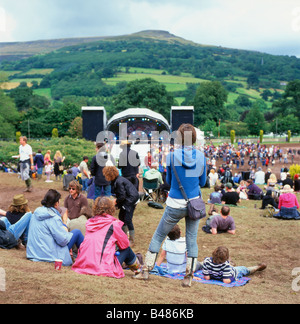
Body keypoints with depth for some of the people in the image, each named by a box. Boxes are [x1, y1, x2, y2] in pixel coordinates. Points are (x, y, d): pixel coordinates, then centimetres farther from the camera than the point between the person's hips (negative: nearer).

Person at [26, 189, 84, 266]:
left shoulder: (36, 213, 4)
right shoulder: (53, 218, -21)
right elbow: (63, 240, -22)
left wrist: (63, 227, 11)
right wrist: (65, 231, -1)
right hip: (50, 256, -9)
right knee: (77, 232, 0)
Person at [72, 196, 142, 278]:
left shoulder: (89, 222, 9)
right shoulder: (113, 224, -6)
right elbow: (125, 244, 7)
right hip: (104, 269, -6)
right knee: (126, 249, 17)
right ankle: (138, 268, 40)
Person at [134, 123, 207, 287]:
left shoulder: (172, 156, -12)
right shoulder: (201, 156, -4)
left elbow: (169, 181, 1)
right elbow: (202, 182, 7)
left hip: (175, 205, -2)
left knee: (158, 236, 13)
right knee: (192, 239, 13)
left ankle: (146, 271, 20)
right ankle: (188, 277, 15)